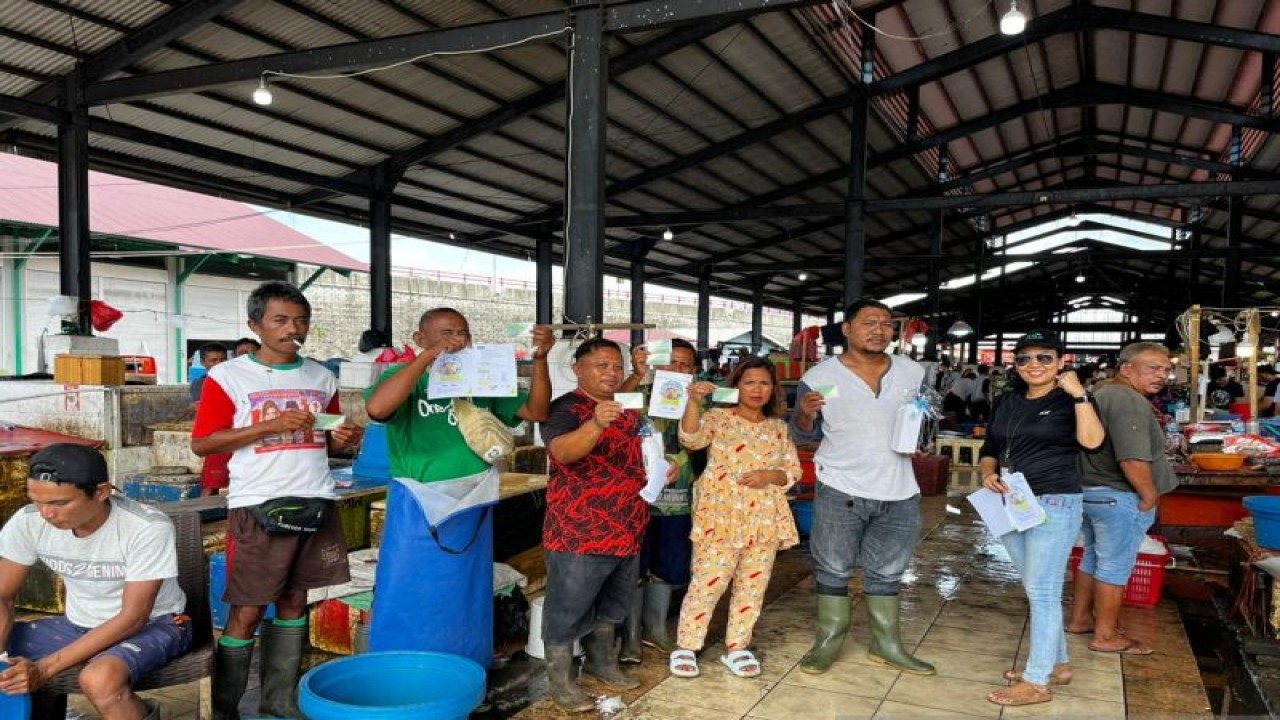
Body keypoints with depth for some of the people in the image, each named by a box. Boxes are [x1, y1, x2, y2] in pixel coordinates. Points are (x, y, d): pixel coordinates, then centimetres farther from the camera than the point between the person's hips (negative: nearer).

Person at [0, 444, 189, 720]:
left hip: (154, 624, -5)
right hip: (78, 624, 6)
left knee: (99, 679, -35)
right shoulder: (27, 522, -12)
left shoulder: (148, 528, -27)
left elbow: (133, 618, -23)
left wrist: (45, 668, -28)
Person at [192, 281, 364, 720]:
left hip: (315, 502, 5)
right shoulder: (229, 376, -4)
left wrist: (345, 440, -4)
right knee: (247, 611, 1)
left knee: (295, 601, 13)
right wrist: (271, 426, -16)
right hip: (258, 506, -5)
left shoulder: (322, 378, 11)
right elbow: (201, 444, -7)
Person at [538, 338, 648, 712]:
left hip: (627, 529, 8)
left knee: (611, 605, 22)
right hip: (579, 531, -8)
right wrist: (597, 424, -51)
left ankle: (601, 662, 40)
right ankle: (561, 681, 19)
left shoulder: (628, 410, 11)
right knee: (568, 609, 4)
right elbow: (562, 451, -34)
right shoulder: (565, 408, -14)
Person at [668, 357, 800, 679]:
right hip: (721, 517, -4)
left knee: (752, 586, 11)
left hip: (765, 519, 5)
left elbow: (793, 470, 10)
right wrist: (694, 402, -34)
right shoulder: (719, 418, -1)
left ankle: (737, 647, 25)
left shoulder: (779, 428, 12)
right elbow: (691, 438, -20)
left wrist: (769, 475, -11)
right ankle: (686, 647, 10)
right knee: (707, 583, -4)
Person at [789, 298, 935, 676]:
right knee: (834, 568, 7)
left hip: (898, 492, 3)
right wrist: (806, 414, -22)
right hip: (841, 490, -3)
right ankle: (828, 641, 20)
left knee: (885, 571, 15)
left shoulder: (913, 372, 3)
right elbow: (803, 436, -1)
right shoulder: (819, 376, -7)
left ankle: (886, 644, 28)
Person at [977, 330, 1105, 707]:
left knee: (1043, 591, -3)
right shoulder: (1009, 403, 12)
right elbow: (989, 450, 18)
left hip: (1054, 505, -7)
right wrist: (989, 474, -2)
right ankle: (1058, 663, 30)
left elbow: (1092, 440, -25)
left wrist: (1078, 392, -23)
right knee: (1037, 590, 16)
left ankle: (1037, 682, 4)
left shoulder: (1069, 401, -6)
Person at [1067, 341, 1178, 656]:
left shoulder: (1100, 393, 12)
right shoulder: (1129, 402, -22)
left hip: (1090, 491, 10)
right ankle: (1106, 636, 12)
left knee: (1092, 558, 20)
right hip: (1119, 498, -10)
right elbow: (1133, 460, -29)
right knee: (1115, 566, 2)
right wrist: (1150, 495, -15)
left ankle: (1080, 618, 32)